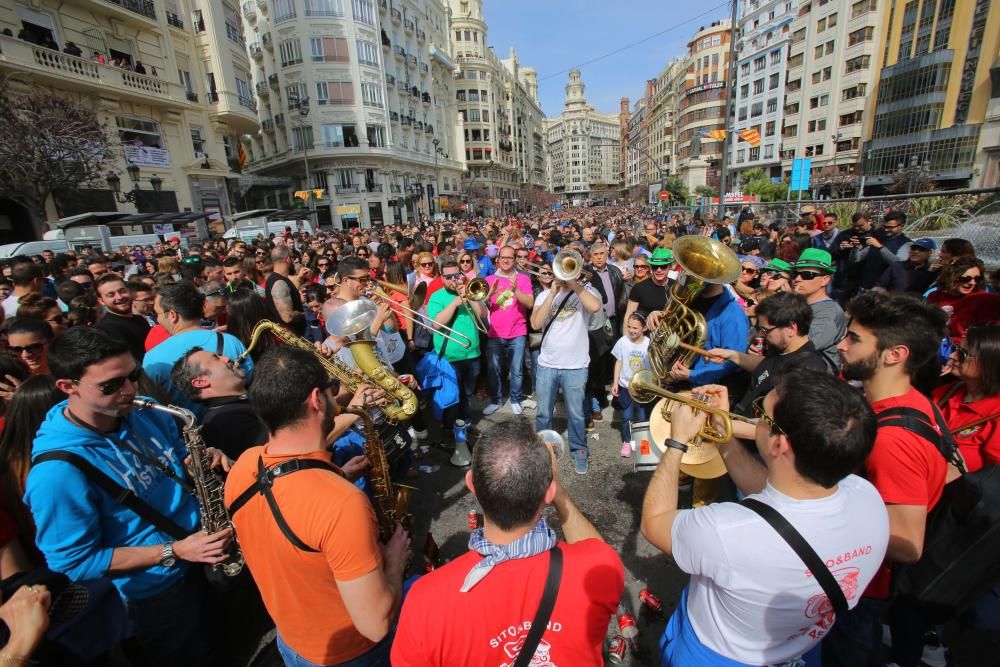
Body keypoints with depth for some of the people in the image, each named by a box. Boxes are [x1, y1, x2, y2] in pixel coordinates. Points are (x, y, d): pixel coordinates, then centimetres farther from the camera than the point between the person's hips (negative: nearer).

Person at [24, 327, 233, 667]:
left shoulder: (145, 414, -9)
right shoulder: (57, 471, -27)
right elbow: (74, 562, -20)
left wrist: (204, 457, -16)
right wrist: (174, 552, -25)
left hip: (205, 559, 6)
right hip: (155, 592, -5)